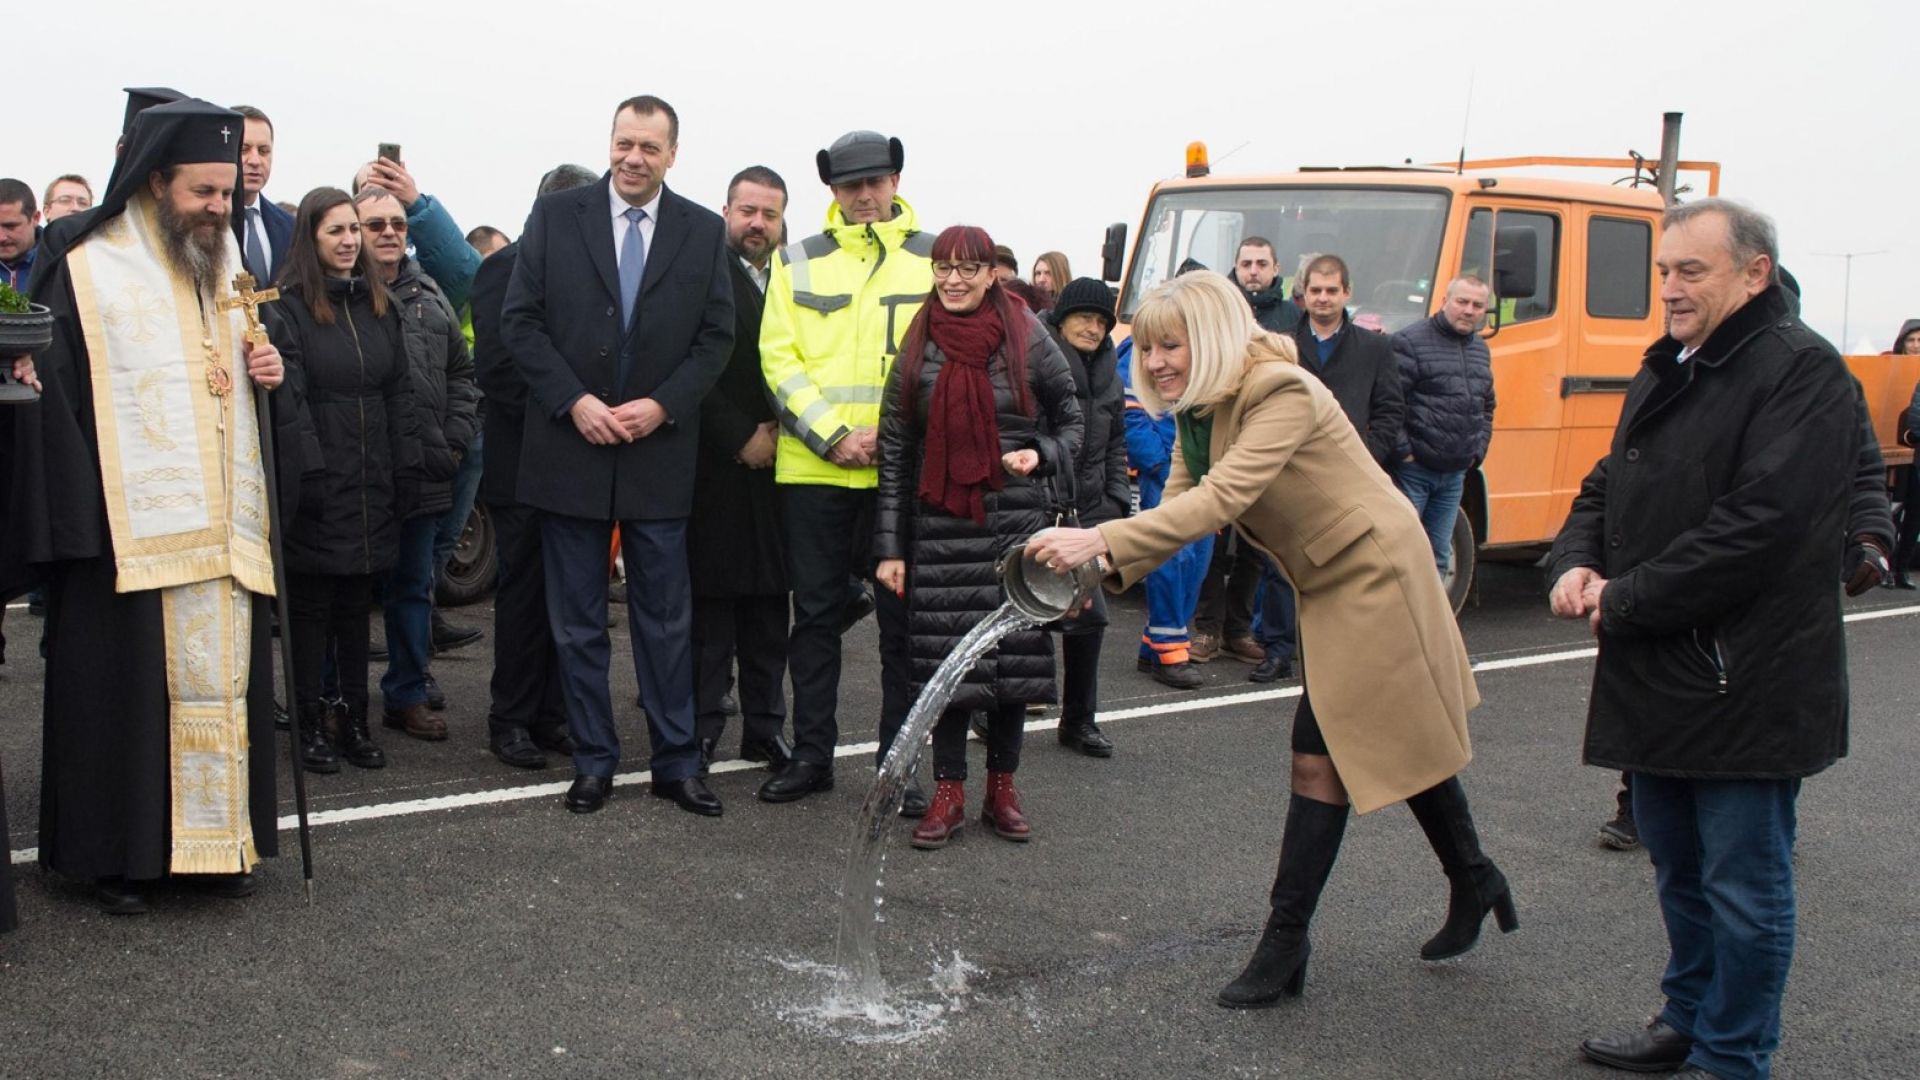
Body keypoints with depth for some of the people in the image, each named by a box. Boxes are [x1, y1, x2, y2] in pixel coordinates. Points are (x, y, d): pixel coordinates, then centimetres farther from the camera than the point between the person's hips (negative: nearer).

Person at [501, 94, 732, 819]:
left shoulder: (704, 232, 4)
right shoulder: (554, 216, 1)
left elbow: (716, 337, 3)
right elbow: (520, 320, -1)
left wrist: (660, 405, -11)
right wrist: (574, 402, -12)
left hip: (659, 453, 0)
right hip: (571, 447, 0)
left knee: (666, 619, 6)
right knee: (578, 622, 7)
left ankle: (676, 763, 16)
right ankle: (593, 762, 18)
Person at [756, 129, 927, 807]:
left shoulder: (934, 259, 7)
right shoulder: (799, 261, 10)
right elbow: (779, 358, 2)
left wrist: (890, 432, -11)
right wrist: (832, 436, -9)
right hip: (812, 468, 1)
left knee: (902, 618, 3)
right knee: (815, 613, 7)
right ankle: (812, 754, 17)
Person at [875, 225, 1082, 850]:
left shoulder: (1027, 340, 0)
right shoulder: (918, 348, 3)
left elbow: (1071, 420, 11)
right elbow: (894, 453, 4)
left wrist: (1042, 455, -11)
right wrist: (889, 547, -1)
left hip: (1016, 522, 0)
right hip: (940, 525, 1)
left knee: (1015, 653, 4)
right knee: (945, 659, 0)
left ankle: (1002, 787, 18)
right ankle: (948, 792, 11)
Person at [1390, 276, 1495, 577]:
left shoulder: (1481, 351, 15)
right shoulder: (1409, 342, -10)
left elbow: (1487, 408, 25)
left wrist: (1477, 451, 13)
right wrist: (1402, 452, -18)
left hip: (1455, 474, 7)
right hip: (1412, 470, -7)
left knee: (1438, 556, 13)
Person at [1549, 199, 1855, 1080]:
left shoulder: (1800, 370, -14)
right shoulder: (1666, 369, 15)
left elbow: (1762, 523, -23)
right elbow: (1608, 486, 20)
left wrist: (1626, 602, -17)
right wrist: (1577, 563, -2)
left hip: (1747, 680, -9)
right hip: (1661, 673, 9)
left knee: (1743, 884, 3)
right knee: (1678, 865, 21)